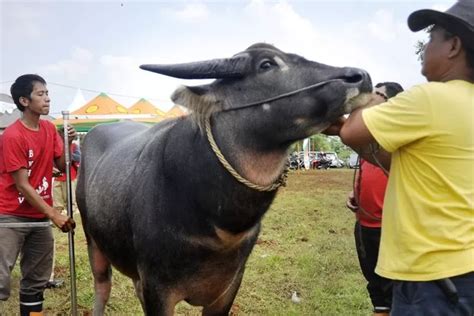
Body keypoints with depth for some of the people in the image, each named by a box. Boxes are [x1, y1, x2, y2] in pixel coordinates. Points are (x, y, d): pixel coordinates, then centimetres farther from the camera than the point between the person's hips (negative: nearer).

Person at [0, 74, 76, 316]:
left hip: (40, 215, 7)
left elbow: (62, 166, 8)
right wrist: (54, 215, -18)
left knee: (36, 280, 12)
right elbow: (22, 185, -17)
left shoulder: (49, 129, 5)